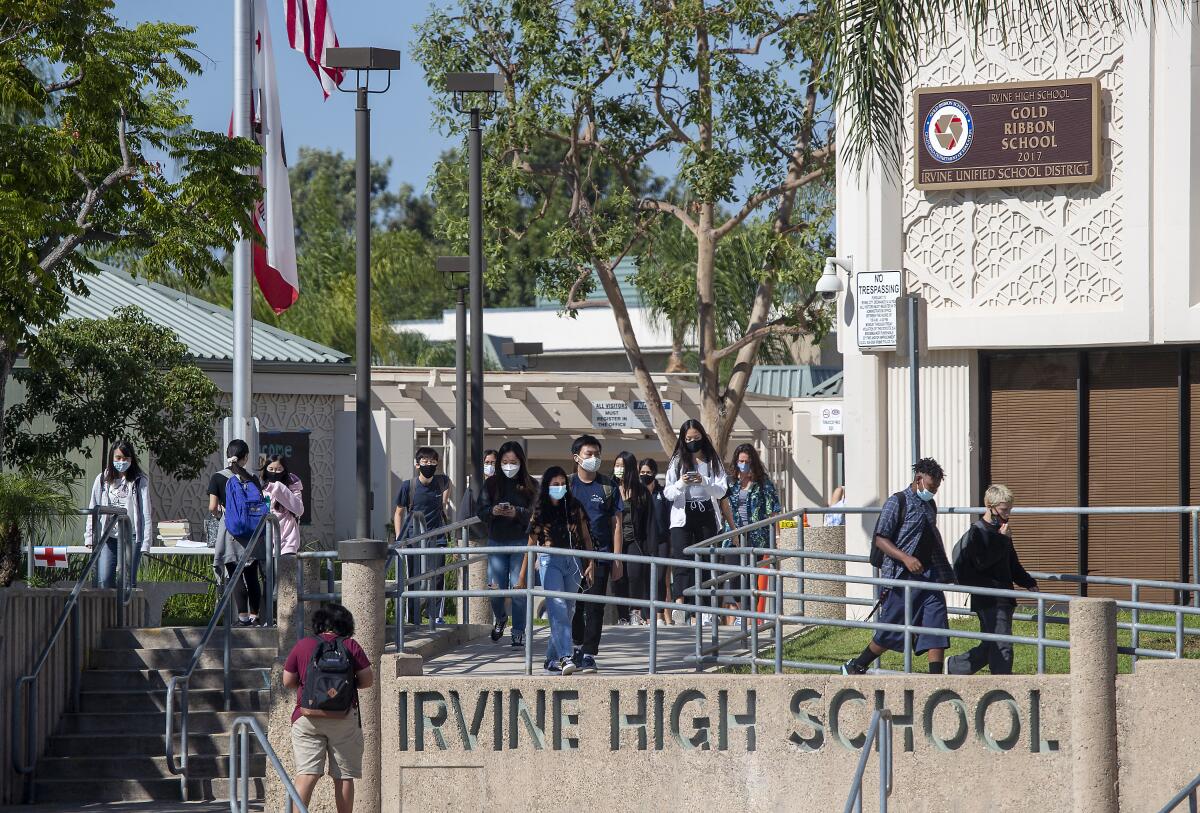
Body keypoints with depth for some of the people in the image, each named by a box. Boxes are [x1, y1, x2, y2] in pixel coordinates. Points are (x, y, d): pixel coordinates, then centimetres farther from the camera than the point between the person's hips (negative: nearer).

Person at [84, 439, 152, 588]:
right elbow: (93, 509, 11)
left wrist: (146, 541, -6)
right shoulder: (102, 480, 9)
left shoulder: (140, 481, 3)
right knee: (104, 580, -8)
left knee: (128, 581, -3)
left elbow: (145, 512, 0)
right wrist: (90, 536, 4)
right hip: (107, 537, 2)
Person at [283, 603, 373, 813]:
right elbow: (367, 680, 2)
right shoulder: (350, 646, 1)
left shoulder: (302, 646, 4)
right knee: (343, 776, 7)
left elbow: (287, 682, 7)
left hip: (308, 716, 1)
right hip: (343, 717, -1)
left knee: (306, 773, -5)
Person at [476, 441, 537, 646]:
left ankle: (519, 631, 6)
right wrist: (493, 511, -18)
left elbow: (535, 513, -6)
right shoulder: (491, 484, 6)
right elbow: (482, 511, 3)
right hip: (496, 541, 2)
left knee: (518, 587, -4)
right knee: (496, 587, 0)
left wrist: (517, 513, -22)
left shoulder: (529, 485, 1)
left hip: (520, 542, -2)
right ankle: (499, 618, 30)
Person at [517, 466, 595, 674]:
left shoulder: (574, 508, 7)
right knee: (557, 607, -18)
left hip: (573, 562, 3)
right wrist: (522, 575, 7)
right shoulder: (540, 512, 3)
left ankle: (551, 660, 15)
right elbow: (531, 544, 7)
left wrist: (591, 563, 1)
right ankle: (565, 657, -28)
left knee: (567, 611, 6)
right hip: (550, 561, -3)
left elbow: (586, 537, 11)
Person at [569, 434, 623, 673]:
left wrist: (617, 560, -2)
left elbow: (616, 524, 4)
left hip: (600, 555, -1)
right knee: (574, 605, 7)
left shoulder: (608, 487, 5)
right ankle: (577, 646, 25)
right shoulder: (567, 485, 6)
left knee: (595, 607, -5)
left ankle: (588, 655, -2)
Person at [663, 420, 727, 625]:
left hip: (707, 517, 2)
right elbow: (668, 493, 3)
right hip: (683, 517, -2)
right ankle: (679, 605, -26)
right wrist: (681, 484, -17)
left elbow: (721, 490, 1)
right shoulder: (677, 462, 6)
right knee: (682, 559, -14)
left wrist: (704, 481, -17)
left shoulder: (713, 462, 8)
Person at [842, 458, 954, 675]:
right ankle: (855, 667, 22)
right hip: (902, 577, -7)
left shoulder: (930, 505, 15)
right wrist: (906, 558, -25)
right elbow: (880, 539, -13)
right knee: (891, 632, 3)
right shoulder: (898, 502, -8)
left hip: (929, 576, 7)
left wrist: (943, 575, 24)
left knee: (937, 629, -5)